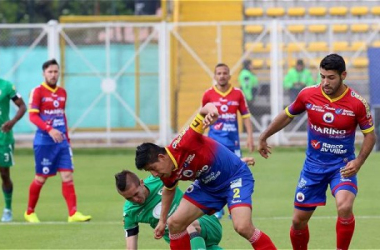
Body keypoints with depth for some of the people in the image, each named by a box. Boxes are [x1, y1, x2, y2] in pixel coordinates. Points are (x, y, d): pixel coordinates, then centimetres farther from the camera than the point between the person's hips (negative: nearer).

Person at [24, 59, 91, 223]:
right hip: (44, 141, -5)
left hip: (61, 141, 5)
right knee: (41, 178, 3)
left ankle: (73, 214, -12)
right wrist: (50, 129, -27)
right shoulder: (38, 92, -7)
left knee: (67, 176, -6)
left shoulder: (62, 92, 12)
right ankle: (29, 212, 20)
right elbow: (33, 116, -15)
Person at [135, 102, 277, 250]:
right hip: (208, 186, 7)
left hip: (236, 177, -7)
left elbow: (207, 108, -38)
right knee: (175, 223, -2)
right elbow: (169, 190, 17)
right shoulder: (168, 175, -10)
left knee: (243, 227, -26)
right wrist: (162, 221, 21)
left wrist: (211, 111, -61)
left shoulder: (182, 145, -33)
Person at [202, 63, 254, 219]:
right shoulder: (208, 94, 1)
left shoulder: (237, 94, 2)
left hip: (233, 139, 1)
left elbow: (245, 116, 5)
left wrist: (250, 136, -2)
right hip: (215, 139, -1)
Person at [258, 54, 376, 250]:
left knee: (344, 207, -30)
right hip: (313, 165, 3)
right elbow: (287, 115, 9)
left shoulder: (357, 103, -16)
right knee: (299, 220, 6)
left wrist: (358, 162, -18)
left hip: (342, 165, -3)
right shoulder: (308, 94, -10)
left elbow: (370, 134, -3)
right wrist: (264, 137, 18)